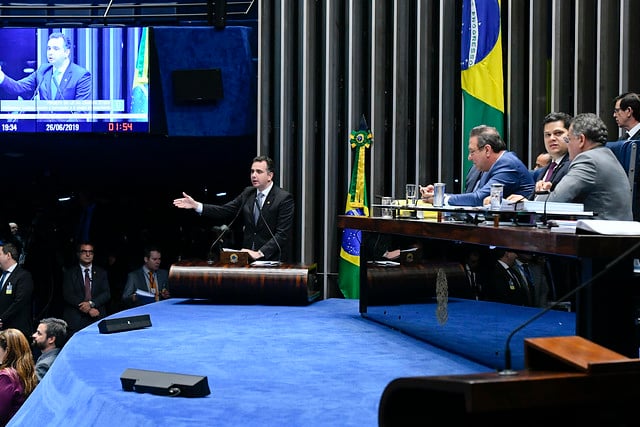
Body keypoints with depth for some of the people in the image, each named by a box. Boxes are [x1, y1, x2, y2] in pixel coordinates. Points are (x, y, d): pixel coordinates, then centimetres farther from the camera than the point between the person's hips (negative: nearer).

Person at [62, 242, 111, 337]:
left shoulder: (101, 273, 14)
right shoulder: (70, 273, 8)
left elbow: (107, 294, 5)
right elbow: (68, 295, -3)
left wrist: (91, 303, -14)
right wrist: (89, 310, -12)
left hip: (97, 318, 1)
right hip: (76, 320, -1)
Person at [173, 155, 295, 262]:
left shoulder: (284, 198, -8)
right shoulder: (247, 193, 11)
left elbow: (282, 234, -13)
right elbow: (225, 211, 8)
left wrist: (260, 253, -20)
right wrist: (196, 205, -2)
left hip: (271, 260, -4)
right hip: (248, 259, 4)